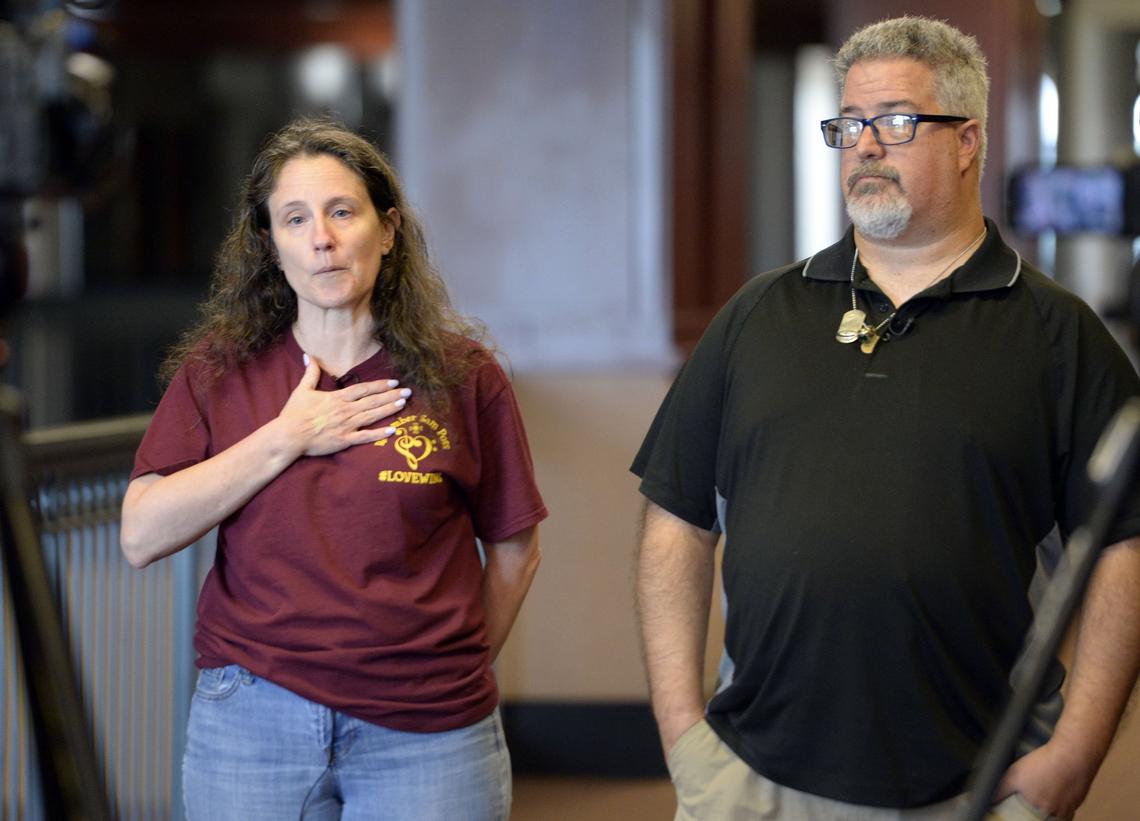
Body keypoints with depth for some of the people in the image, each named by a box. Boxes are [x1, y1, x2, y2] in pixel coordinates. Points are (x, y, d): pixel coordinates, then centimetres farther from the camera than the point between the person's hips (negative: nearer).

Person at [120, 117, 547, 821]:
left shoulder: (462, 377, 0)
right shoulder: (218, 373, 4)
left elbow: (514, 549, 8)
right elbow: (142, 537, -6)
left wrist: (456, 670, 8)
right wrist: (286, 438, -10)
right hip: (251, 722, 1)